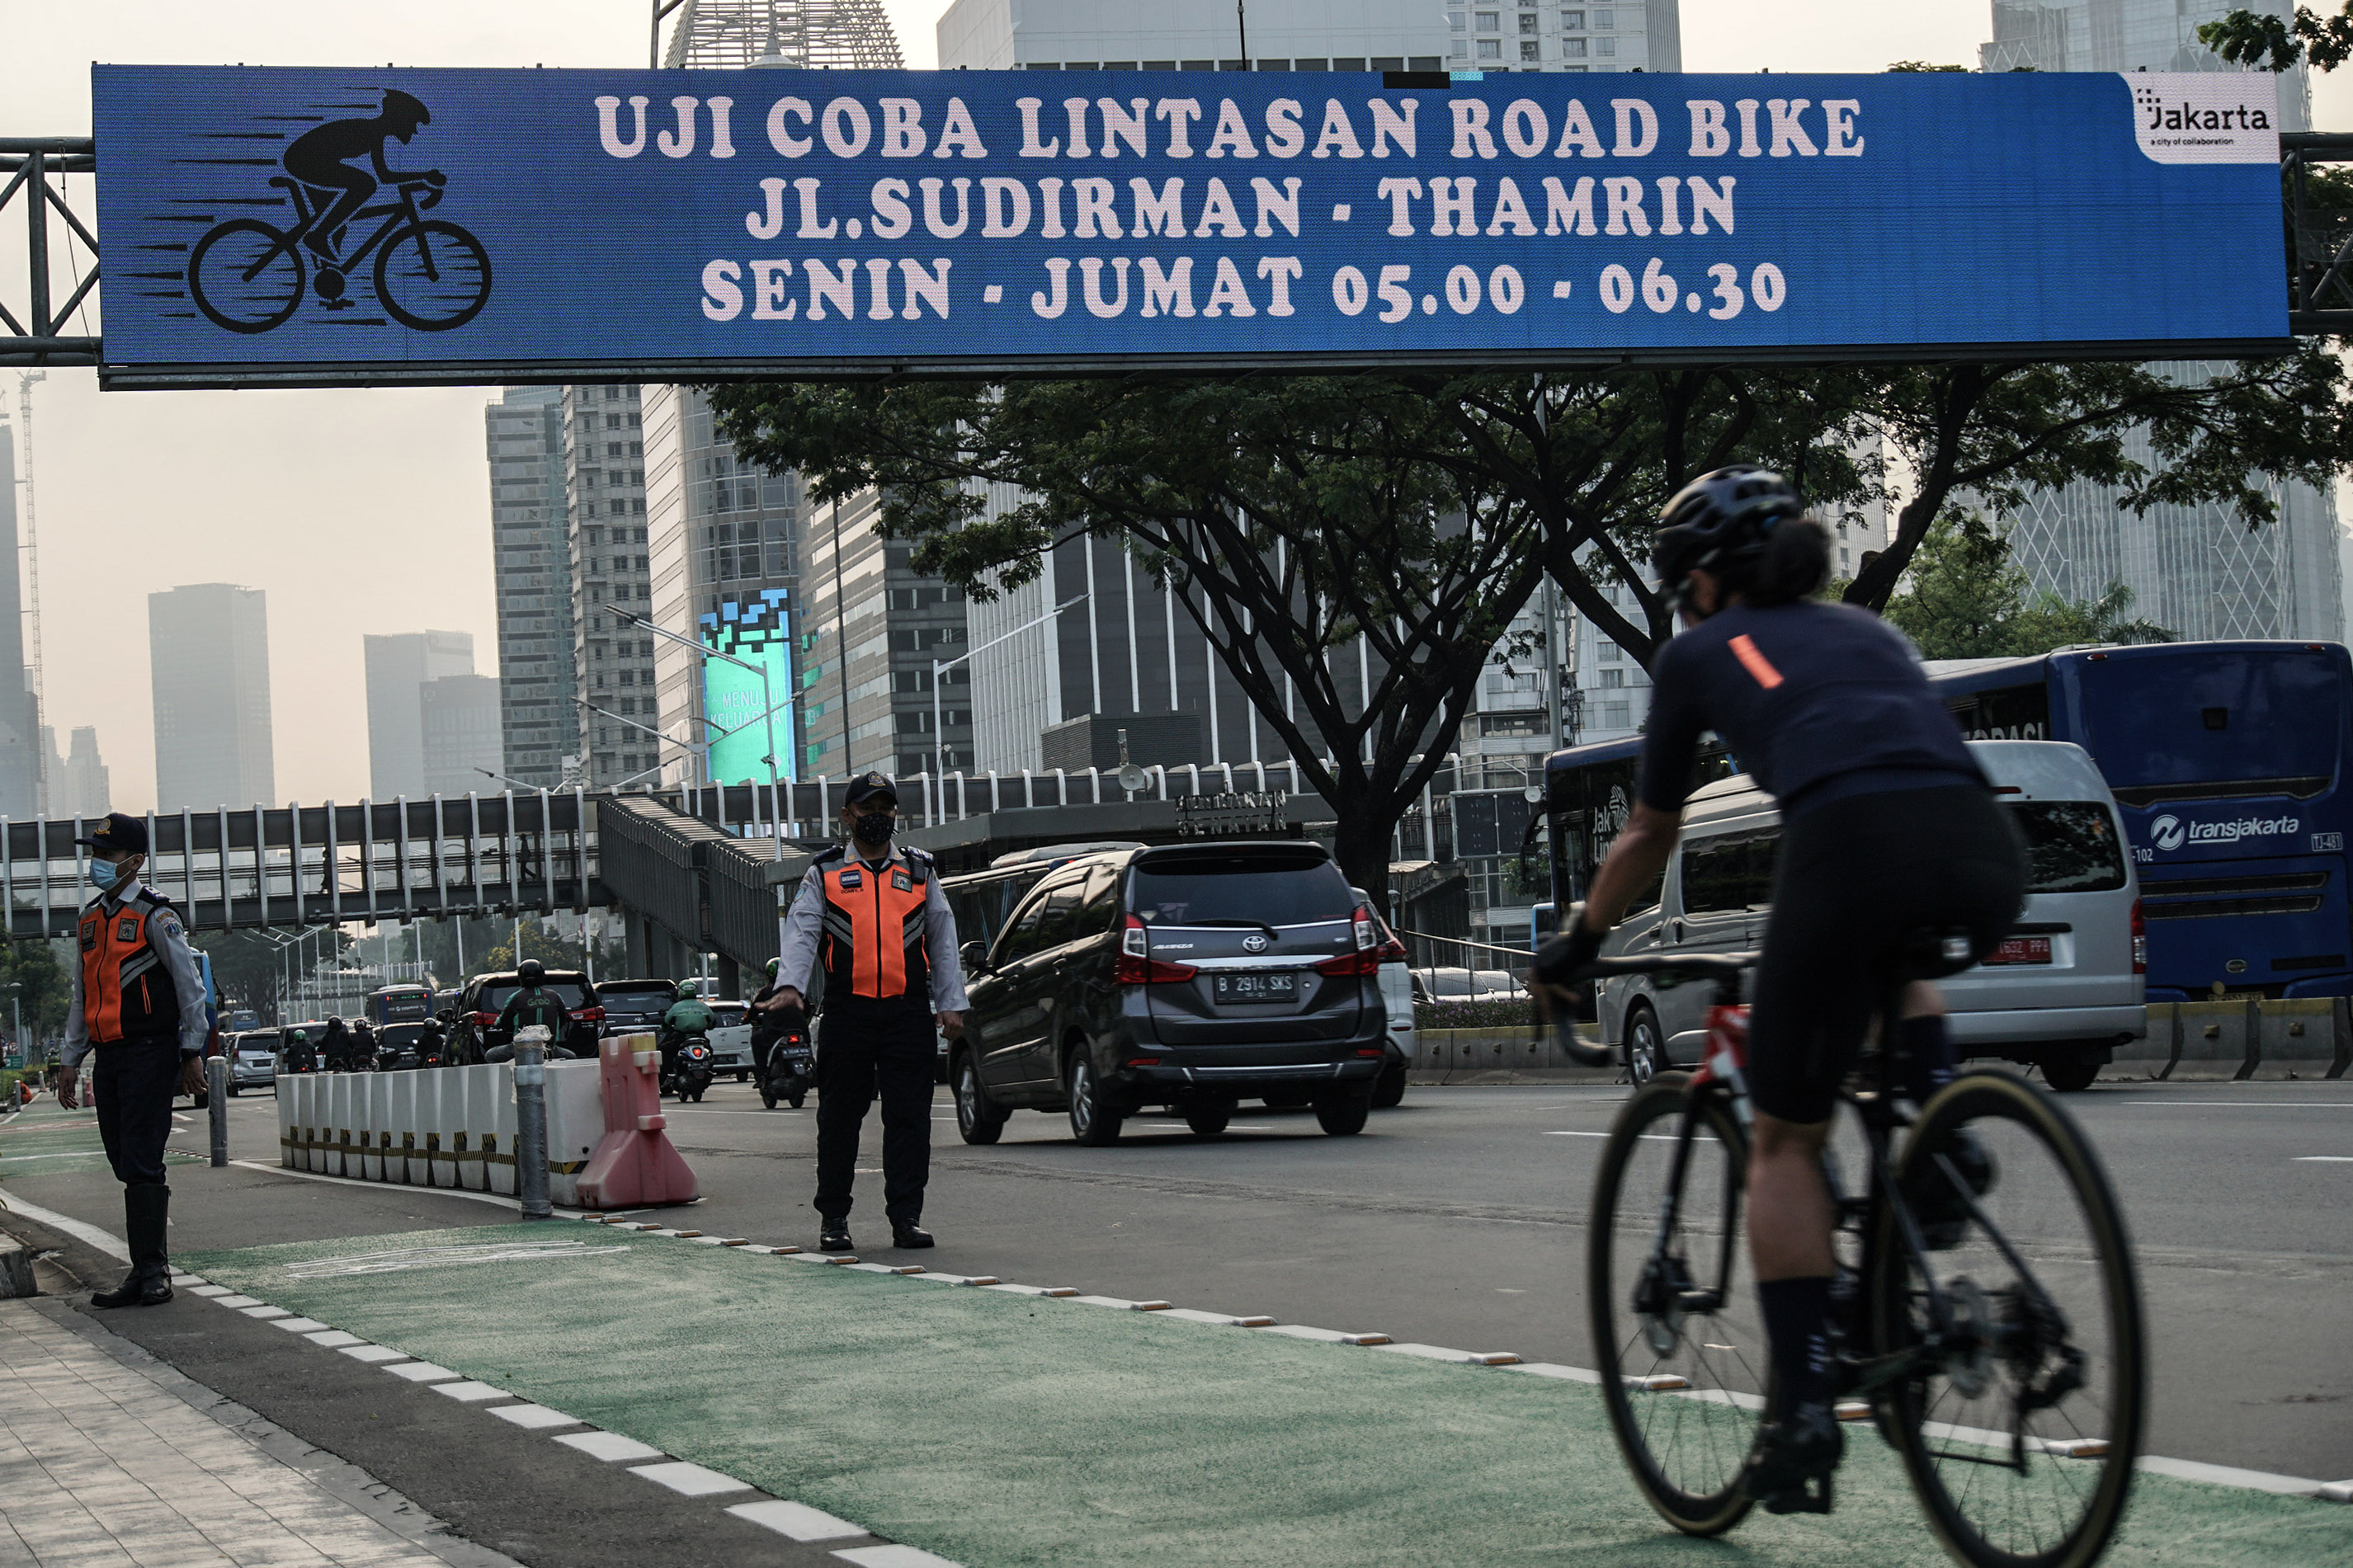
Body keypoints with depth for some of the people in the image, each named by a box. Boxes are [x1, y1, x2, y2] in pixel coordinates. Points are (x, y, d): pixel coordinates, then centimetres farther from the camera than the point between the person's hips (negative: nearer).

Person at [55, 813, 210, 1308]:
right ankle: (148, 1270, 11)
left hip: (150, 1054, -7)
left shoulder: (155, 916, -6)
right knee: (128, 1166, 7)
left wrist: (192, 1053, -8)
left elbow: (191, 987, -6)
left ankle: (151, 1272, -8)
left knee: (140, 1165, -11)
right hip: (108, 1058, 7)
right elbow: (82, 996, 22)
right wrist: (72, 1061, 18)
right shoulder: (90, 918, 16)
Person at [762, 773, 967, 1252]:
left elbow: (943, 939, 15)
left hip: (909, 1012, 1)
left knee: (909, 1118, -1)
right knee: (840, 1118, 3)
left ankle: (905, 1217, 3)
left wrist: (951, 1003, 7)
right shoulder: (825, 874, 9)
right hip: (847, 1011, -1)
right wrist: (789, 983, -19)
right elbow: (802, 932, -2)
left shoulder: (919, 872, 15)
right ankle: (833, 1218, 11)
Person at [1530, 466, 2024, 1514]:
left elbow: (1648, 840, 34)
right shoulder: (1868, 632, 36)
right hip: (1983, 851, 4)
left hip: (1851, 842, -4)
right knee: (1899, 957, 41)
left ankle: (1803, 1418, 5)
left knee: (1785, 1141, 12)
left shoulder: (1698, 654, 24)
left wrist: (1576, 944, 50)